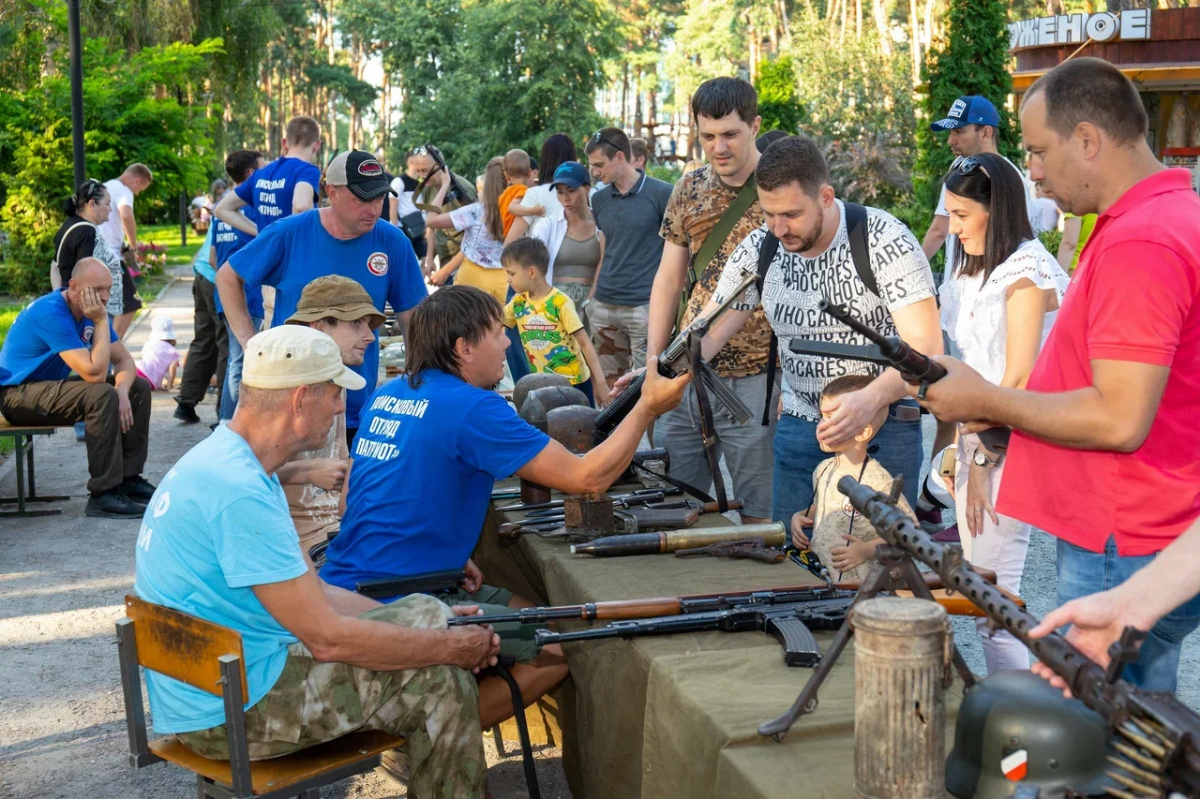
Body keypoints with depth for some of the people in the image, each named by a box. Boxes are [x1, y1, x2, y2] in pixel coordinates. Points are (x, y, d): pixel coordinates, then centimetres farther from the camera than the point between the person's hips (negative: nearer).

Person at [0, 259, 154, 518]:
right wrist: (102, 323, -27)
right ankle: (103, 495, -27)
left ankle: (128, 478, 3)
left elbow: (124, 361, 0)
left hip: (50, 385, 9)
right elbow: (94, 374, -33)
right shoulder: (52, 313, -27)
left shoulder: (90, 311, -1)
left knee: (139, 387, 1)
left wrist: (122, 391, -20)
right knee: (101, 395, -32)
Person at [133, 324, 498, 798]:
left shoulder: (225, 459, 8)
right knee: (442, 683, -10)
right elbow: (327, 636, -25)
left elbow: (313, 594, 11)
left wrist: (439, 623, 6)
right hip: (230, 708, -10)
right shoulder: (239, 491, -26)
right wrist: (453, 647, -13)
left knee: (429, 614, 11)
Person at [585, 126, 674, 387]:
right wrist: (592, 296, 13)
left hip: (645, 306, -5)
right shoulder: (600, 199, 11)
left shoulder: (662, 194, -6)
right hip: (604, 306, 6)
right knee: (609, 383, 10)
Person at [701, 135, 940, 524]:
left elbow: (925, 346, -24)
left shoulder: (886, 241, -18)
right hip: (798, 427, 4)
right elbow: (708, 334, -4)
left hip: (884, 423, -4)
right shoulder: (758, 251, -5)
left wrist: (869, 399, -42)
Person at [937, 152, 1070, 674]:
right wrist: (963, 452, 13)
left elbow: (1018, 381, -17)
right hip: (978, 438, 9)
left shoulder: (1026, 270, -13)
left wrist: (982, 460, -14)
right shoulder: (974, 270, 15)